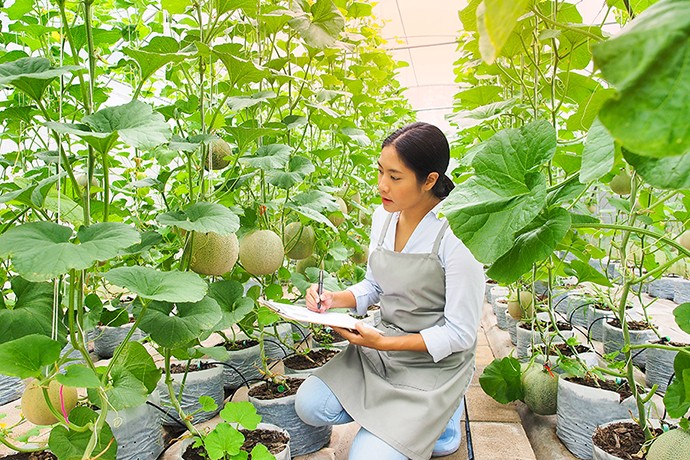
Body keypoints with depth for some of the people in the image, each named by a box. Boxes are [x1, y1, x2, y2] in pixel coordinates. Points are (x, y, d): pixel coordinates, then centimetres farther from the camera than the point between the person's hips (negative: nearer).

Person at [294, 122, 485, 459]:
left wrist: (384, 343, -24)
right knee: (309, 406, -9)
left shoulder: (455, 235, -23)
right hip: (382, 346, 7)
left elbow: (460, 334, -18)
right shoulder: (383, 216, -1)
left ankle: (437, 419, 13)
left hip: (435, 363, -6)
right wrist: (334, 300, -8)